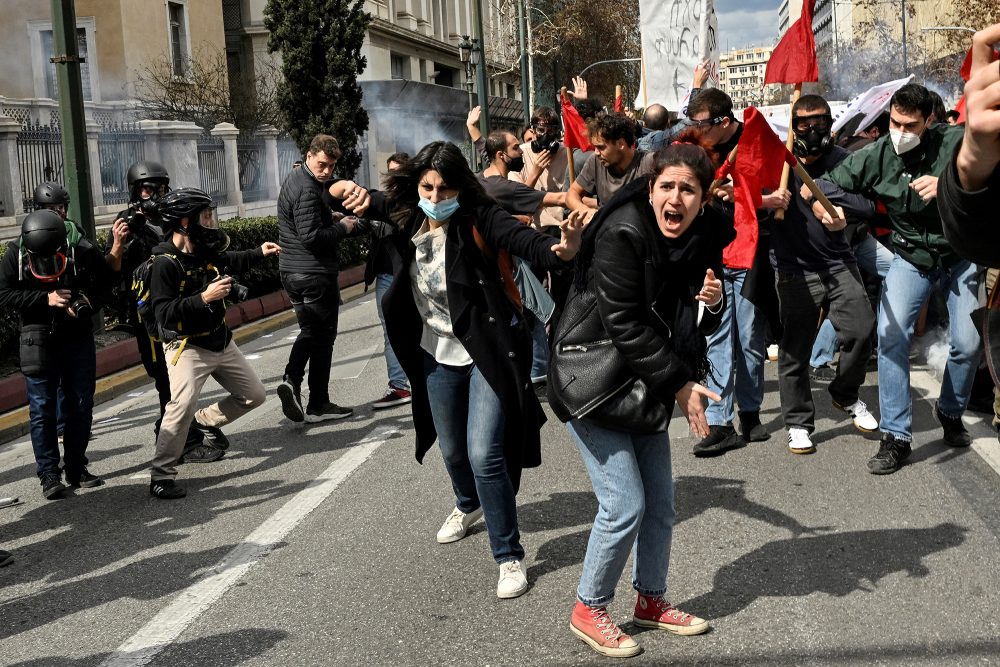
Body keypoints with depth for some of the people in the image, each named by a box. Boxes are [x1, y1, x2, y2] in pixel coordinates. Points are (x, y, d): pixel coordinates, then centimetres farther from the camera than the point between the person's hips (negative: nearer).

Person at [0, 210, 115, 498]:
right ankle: (49, 473, 7)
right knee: (42, 408, -1)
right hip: (39, 341, -1)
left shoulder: (83, 250, -14)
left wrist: (87, 303, -19)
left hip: (79, 338, 1)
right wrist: (46, 299, -20)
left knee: (81, 404, 8)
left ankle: (76, 468, 21)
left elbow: (106, 283, -1)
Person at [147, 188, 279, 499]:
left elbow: (229, 262, 26)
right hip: (187, 348, -8)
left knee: (254, 395, 15)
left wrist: (259, 253, 23)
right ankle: (161, 476, -14)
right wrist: (203, 298, -32)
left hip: (220, 342, 8)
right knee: (181, 407, -25)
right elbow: (164, 313, -27)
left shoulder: (205, 252, 1)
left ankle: (207, 420, 37)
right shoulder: (164, 263, -21)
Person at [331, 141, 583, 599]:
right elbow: (356, 198, 6)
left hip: (487, 353, -6)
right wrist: (351, 193, -18)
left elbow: (524, 240, -34)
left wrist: (562, 250, -56)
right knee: (452, 451, 23)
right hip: (438, 356, 6)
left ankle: (509, 556, 2)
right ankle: (469, 505, 56)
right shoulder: (407, 217, -6)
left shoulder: (478, 219, -20)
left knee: (484, 454, -15)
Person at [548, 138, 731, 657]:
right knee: (625, 504, -8)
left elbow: (701, 326, 10)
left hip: (646, 386, 7)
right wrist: (680, 383, -18)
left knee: (661, 501, 10)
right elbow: (625, 325, -22)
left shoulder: (703, 239, 1)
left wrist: (712, 303, -13)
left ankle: (651, 600, 30)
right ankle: (588, 610, 12)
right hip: (594, 380, -7)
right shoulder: (623, 234, -21)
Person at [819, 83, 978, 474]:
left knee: (967, 344, -3)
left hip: (960, 254, -1)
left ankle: (951, 411, 29)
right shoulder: (878, 155, -12)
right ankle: (896, 436, -7)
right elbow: (830, 182, -9)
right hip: (912, 257, 1)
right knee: (890, 335, -15)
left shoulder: (955, 142, -17)